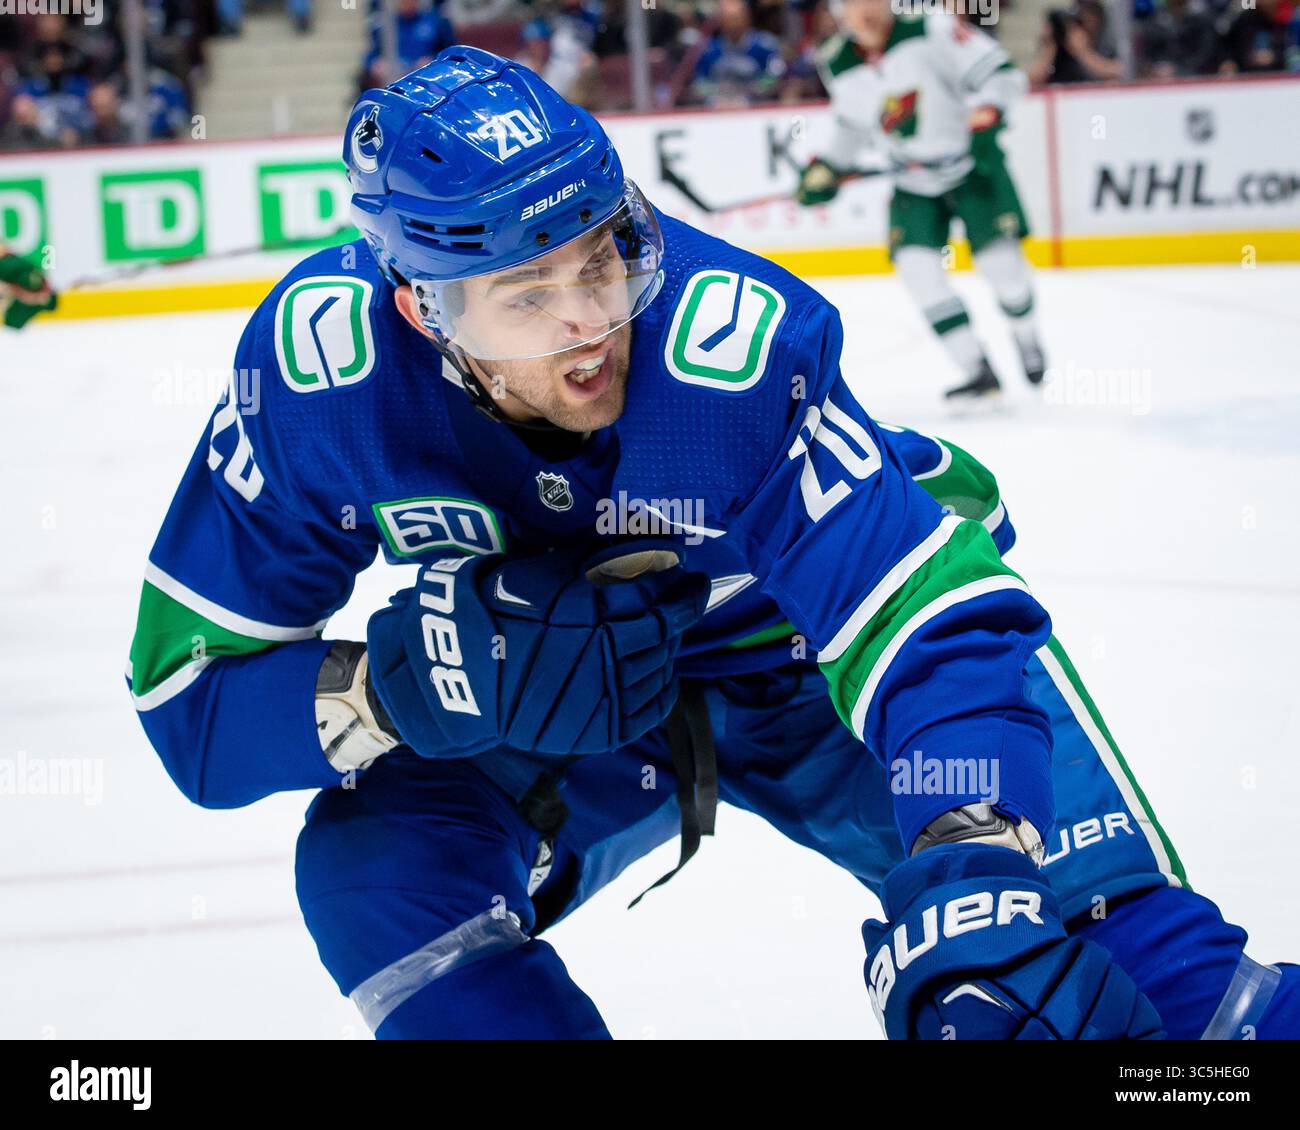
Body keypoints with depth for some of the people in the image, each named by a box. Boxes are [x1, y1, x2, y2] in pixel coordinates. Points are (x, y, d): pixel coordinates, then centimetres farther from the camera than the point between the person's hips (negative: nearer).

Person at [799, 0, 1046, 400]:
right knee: (916, 264, -14)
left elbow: (999, 72, -20)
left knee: (1000, 258, -8)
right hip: (914, 183, 4)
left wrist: (985, 115, -36)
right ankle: (978, 371, -8)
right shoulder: (839, 68, -5)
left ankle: (1026, 339, 25)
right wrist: (827, 169, 9)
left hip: (973, 166, -4)